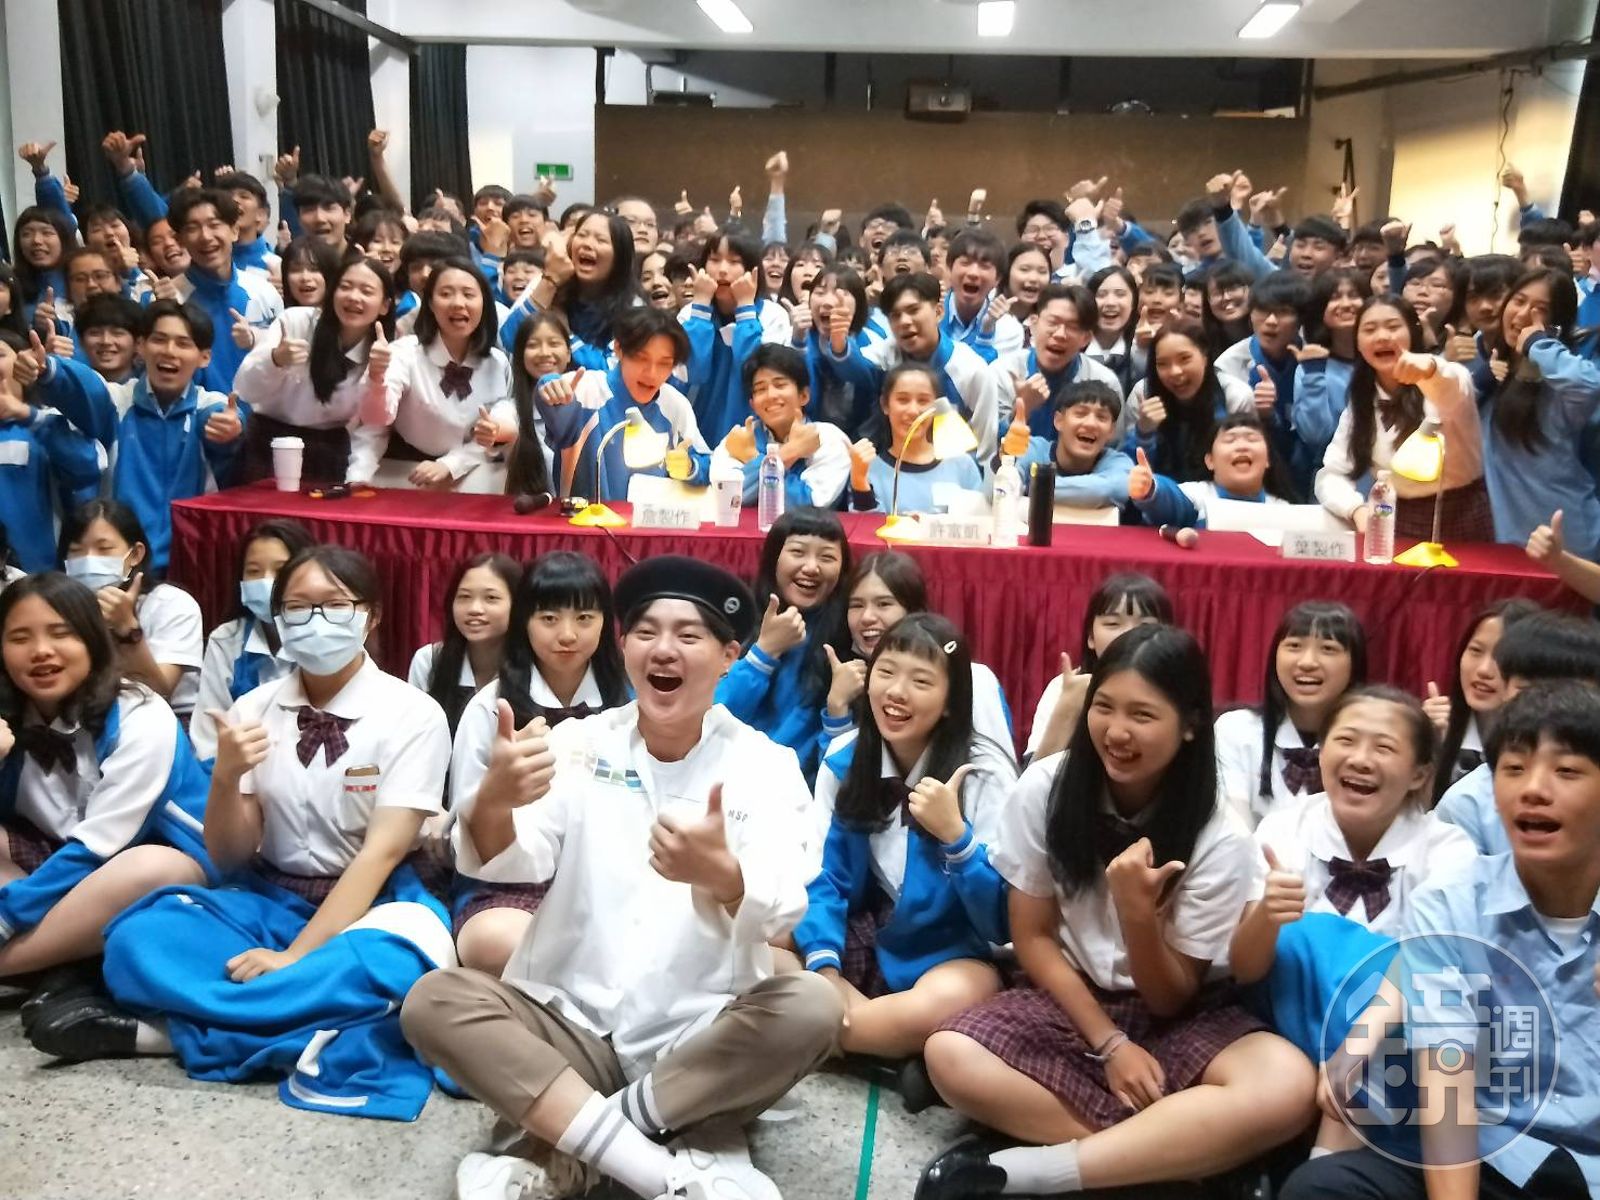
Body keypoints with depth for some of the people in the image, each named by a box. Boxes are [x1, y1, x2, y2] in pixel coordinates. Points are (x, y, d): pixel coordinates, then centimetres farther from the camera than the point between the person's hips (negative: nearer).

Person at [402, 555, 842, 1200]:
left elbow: (782, 914, -18)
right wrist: (493, 800, -39)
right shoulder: (579, 743, 1)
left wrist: (721, 875, -42)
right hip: (571, 1025, 1)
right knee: (434, 1001, -22)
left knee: (811, 1007, -28)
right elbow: (513, 864, -15)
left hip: (706, 1040, -1)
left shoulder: (765, 764, -3)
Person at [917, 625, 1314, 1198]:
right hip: (1071, 999, 1)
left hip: (1181, 1017, 0)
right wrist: (1109, 1043, -12)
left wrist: (1136, 912, -30)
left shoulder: (1220, 838, -15)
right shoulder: (1044, 789, -13)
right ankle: (1168, 1151, -22)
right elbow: (1032, 937, -2)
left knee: (1288, 1087, -33)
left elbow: (1170, 997, -10)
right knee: (948, 1056, -29)